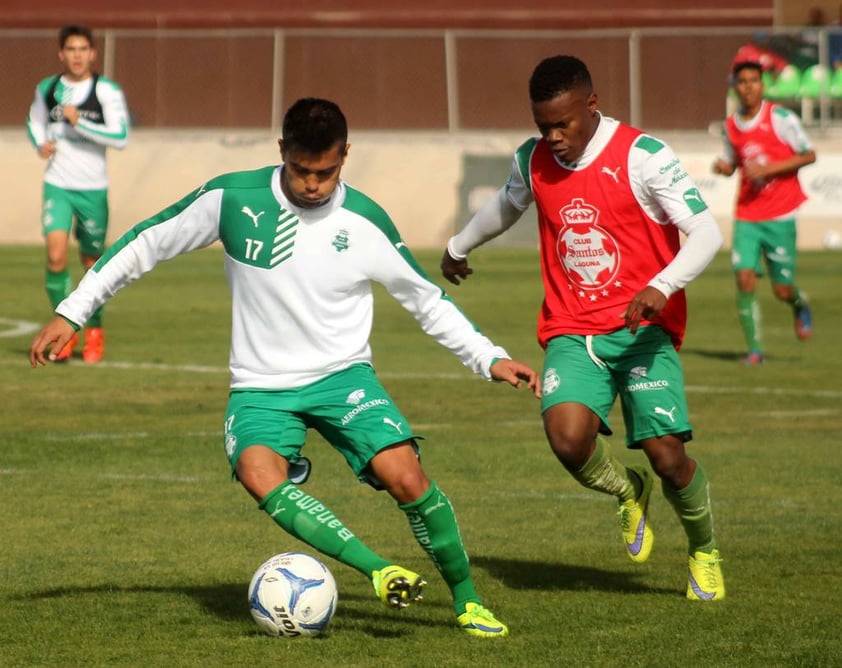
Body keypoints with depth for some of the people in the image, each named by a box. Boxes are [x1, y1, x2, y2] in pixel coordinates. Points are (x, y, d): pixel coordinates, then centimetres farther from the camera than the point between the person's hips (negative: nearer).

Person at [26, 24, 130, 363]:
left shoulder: (107, 91, -8)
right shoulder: (47, 89, 3)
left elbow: (121, 137, -15)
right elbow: (34, 121, 21)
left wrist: (79, 123, -22)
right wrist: (40, 144, 0)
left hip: (92, 188, -1)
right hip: (57, 185, 1)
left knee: (92, 261, 10)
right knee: (56, 256, -16)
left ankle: (94, 331, 30)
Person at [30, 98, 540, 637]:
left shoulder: (364, 222, -8)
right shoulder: (232, 198, -9)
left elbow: (427, 300, 5)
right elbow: (147, 243, 2)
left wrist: (489, 359, -1)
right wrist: (73, 311, 2)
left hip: (342, 373, 0)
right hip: (262, 386, 0)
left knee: (405, 476, -23)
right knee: (259, 476, -32)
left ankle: (466, 600, -2)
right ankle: (382, 573, -32)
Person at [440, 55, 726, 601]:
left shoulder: (642, 156, -11)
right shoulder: (532, 162, 5)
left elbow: (707, 234, -15)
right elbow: (505, 206, 30)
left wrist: (661, 287, -32)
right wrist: (458, 247, 46)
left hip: (642, 329, -3)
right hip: (571, 332, 3)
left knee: (667, 454, -14)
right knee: (567, 436, -25)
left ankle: (705, 550, 18)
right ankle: (629, 492, 11)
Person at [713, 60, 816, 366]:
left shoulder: (781, 118, -6)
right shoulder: (730, 127, 6)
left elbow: (809, 155, -4)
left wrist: (769, 169, -15)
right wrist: (723, 167, -4)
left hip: (780, 215, -3)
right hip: (746, 214, 3)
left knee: (782, 290, 0)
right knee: (744, 276, -14)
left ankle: (800, 304, 38)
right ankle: (754, 348, -4)